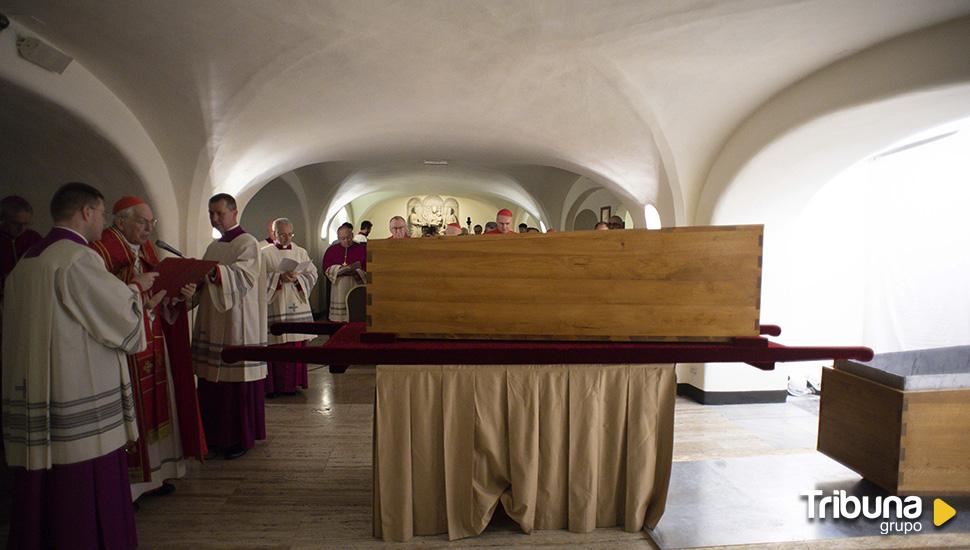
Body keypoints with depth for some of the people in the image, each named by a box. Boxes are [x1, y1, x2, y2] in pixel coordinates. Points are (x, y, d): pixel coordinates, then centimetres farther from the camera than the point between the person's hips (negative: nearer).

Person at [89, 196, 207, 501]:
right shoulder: (102, 250, -10)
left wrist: (179, 294, -3)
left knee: (154, 404, 12)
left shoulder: (147, 250, 14)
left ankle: (151, 474, 26)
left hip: (153, 343, 8)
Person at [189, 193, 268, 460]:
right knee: (212, 382, 9)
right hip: (212, 325, 7)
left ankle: (241, 437, 10)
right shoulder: (214, 246, 19)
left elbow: (243, 276, -19)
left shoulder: (248, 243, -4)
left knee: (238, 380, -2)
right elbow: (205, 283, 18)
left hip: (238, 325, -7)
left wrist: (214, 271, -35)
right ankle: (217, 435, 21)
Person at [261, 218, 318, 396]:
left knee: (296, 344, 4)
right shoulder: (265, 254, 2)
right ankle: (272, 385, 8)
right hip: (275, 307, -3)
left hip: (297, 306, 3)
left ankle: (292, 383, 15)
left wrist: (297, 278, -12)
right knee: (275, 345, -3)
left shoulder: (301, 252, 11)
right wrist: (280, 278, -17)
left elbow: (312, 274, 5)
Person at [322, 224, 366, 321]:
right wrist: (341, 269, -13)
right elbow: (326, 269, 2)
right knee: (339, 318, -1)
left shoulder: (362, 248, 5)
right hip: (339, 285, 1)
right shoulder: (331, 250, 10)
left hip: (357, 284, -1)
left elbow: (367, 268, 1)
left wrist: (356, 270, -17)